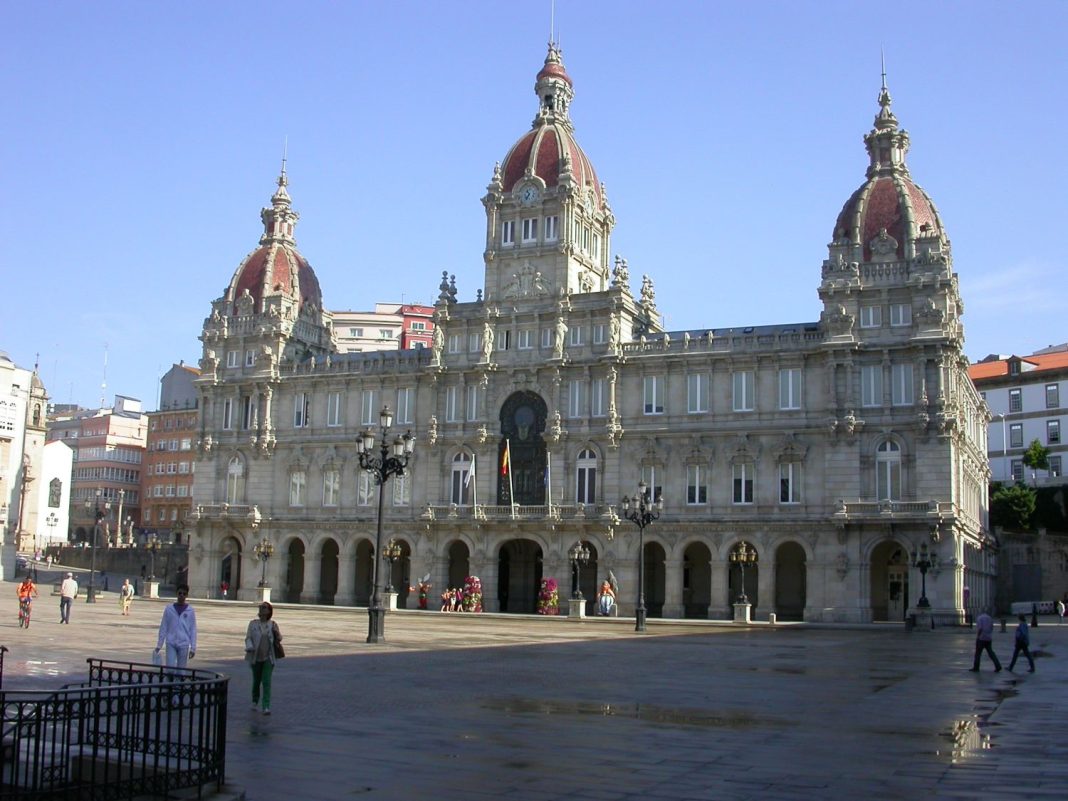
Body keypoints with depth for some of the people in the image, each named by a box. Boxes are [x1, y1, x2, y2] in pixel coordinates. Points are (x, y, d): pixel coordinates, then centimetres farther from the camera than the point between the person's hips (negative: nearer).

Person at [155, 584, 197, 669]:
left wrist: (193, 648, -2)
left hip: (184, 644, 0)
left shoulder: (190, 611, 1)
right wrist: (159, 645, 4)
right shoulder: (169, 608, 2)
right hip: (171, 643, 0)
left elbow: (193, 630, 2)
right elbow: (163, 628, 6)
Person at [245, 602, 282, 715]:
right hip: (256, 657, 1)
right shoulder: (253, 623, 1)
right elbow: (248, 637, -1)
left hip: (268, 658, -1)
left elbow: (279, 639, 10)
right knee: (256, 680, 14)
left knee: (266, 682, -10)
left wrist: (276, 633, -12)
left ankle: (266, 707, -12)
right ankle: (255, 701, 38)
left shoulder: (272, 624, 2)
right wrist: (249, 647, -20)